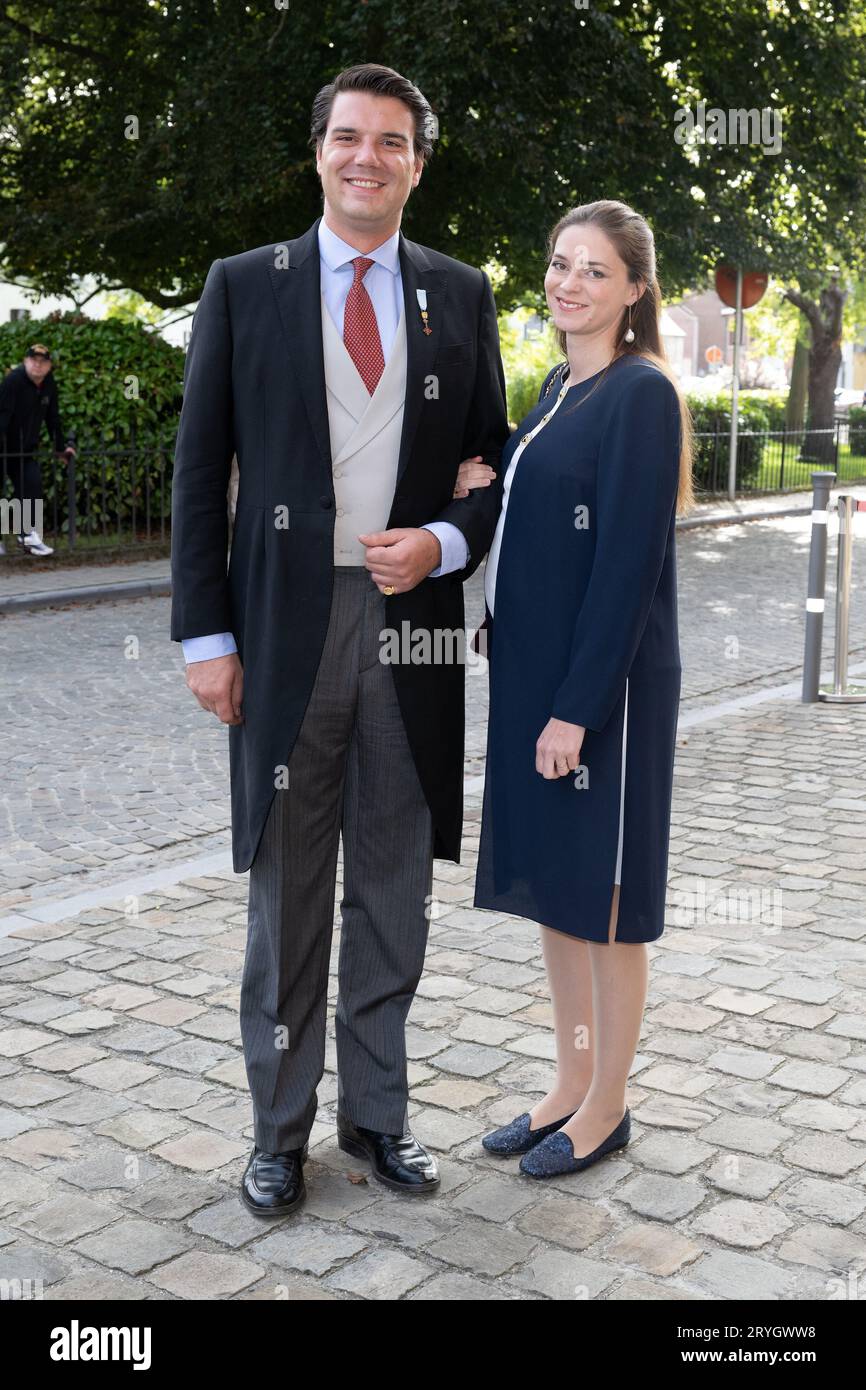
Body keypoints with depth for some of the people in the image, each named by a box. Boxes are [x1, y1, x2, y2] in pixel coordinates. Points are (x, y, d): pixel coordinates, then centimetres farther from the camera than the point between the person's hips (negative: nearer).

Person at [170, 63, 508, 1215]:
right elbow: (201, 470, 1)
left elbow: (498, 460, 11)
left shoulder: (461, 295, 8)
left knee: (394, 896, 12)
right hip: (287, 625, -1)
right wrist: (206, 634, -6)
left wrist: (445, 545, -9)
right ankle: (280, 1130, 24)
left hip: (413, 623, 2)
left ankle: (377, 1112, 29)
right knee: (287, 896, 9)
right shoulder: (245, 285, 3)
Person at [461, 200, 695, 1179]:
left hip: (603, 683, -9)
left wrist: (579, 705, -20)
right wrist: (477, 493, -1)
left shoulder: (640, 394, -13)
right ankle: (572, 1084, 30)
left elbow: (630, 561, -18)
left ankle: (607, 1107, 20)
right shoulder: (560, 386, 13)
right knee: (549, 882, 15)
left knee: (602, 896, 4)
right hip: (533, 670, 9)